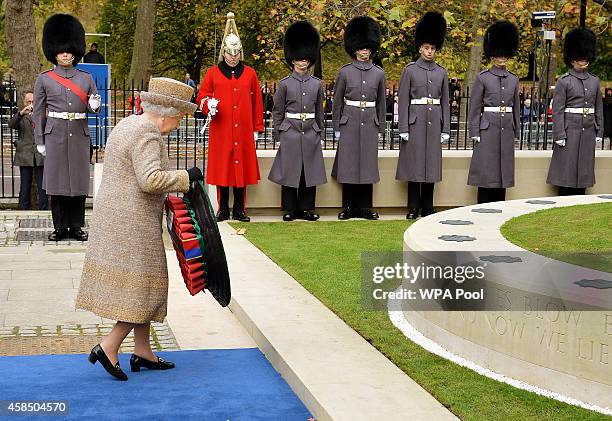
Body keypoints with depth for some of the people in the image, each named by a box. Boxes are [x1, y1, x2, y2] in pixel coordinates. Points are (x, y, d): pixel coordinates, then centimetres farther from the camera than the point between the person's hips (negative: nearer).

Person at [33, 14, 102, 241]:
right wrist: (40, 141, 0)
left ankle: (77, 227, 12)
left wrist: (94, 106, -11)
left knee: (79, 179, 4)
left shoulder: (86, 78, 9)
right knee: (57, 179, 1)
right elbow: (38, 112, 5)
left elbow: (93, 107, 14)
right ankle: (60, 227, 10)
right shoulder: (44, 79, 4)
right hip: (55, 135, -2)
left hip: (79, 134, 2)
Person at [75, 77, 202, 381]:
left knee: (138, 285, 15)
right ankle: (108, 348, -2)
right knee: (144, 287, -1)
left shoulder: (127, 125, 14)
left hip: (113, 216, 10)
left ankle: (142, 352, 20)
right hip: (132, 222, -10)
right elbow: (151, 180, -28)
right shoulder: (147, 134, -17)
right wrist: (186, 177, -16)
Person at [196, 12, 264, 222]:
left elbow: (257, 101, 10)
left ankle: (239, 210, 11)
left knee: (242, 167, 3)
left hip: (243, 130, 1)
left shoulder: (250, 73, 8)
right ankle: (223, 209, 11)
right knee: (222, 167, 1)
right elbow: (202, 96, 8)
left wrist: (257, 128, 8)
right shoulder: (213, 73, 4)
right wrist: (208, 105, -15)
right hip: (221, 130, -1)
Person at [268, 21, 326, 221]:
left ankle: (306, 208, 14)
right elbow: (277, 111, 3)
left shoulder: (317, 84, 7)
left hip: (311, 133, 3)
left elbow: (319, 111, 14)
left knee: (310, 173, 5)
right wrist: (277, 135, 0)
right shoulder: (285, 84, 0)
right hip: (290, 132, -2)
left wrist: (319, 133, 12)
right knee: (289, 172, 1)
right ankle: (290, 209, 9)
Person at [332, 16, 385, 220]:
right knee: (348, 165, 1)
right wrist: (337, 128, 0)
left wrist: (380, 129, 8)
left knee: (368, 165, 5)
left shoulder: (378, 73, 5)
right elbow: (337, 102, 3)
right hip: (349, 124, -2)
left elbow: (382, 103, 10)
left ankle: (364, 207, 13)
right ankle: (348, 207, 10)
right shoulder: (345, 72, -1)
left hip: (369, 125, 2)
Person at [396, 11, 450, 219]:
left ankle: (428, 208, 13)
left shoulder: (441, 72, 10)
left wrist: (446, 129, 6)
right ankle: (413, 208, 6)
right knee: (414, 163, -1)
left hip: (434, 122, 3)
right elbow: (403, 100, -3)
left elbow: (445, 102, 12)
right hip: (415, 121, -3)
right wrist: (403, 128, -9)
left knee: (431, 163, 6)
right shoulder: (410, 70, -1)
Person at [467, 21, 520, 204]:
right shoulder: (482, 78, -1)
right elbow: (474, 108, -3)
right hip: (488, 130, -5)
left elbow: (516, 108, 17)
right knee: (486, 172, -4)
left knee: (504, 173, 7)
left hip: (507, 130, 5)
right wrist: (475, 134, -8)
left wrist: (517, 133, 13)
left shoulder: (513, 80, 12)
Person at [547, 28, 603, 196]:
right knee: (566, 172, -3)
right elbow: (557, 111, -7)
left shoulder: (594, 81, 12)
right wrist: (559, 136, -13)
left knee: (583, 173, 7)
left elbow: (599, 109, 16)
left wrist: (599, 132, 10)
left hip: (588, 133, 5)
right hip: (570, 132, -5)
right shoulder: (564, 82, -4)